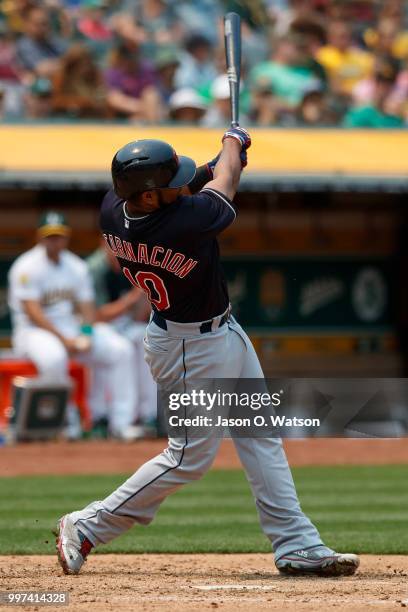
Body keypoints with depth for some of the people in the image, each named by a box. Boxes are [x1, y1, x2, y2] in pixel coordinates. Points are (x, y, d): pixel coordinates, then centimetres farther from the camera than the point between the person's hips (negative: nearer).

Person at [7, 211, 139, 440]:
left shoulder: (76, 267, 10)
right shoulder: (27, 267, -10)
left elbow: (87, 307, 8)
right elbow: (32, 312, -18)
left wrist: (87, 335, -13)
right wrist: (64, 339, -24)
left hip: (72, 328, 6)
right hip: (34, 331, -6)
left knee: (121, 350, -10)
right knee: (53, 357, -40)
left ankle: (121, 421, -10)